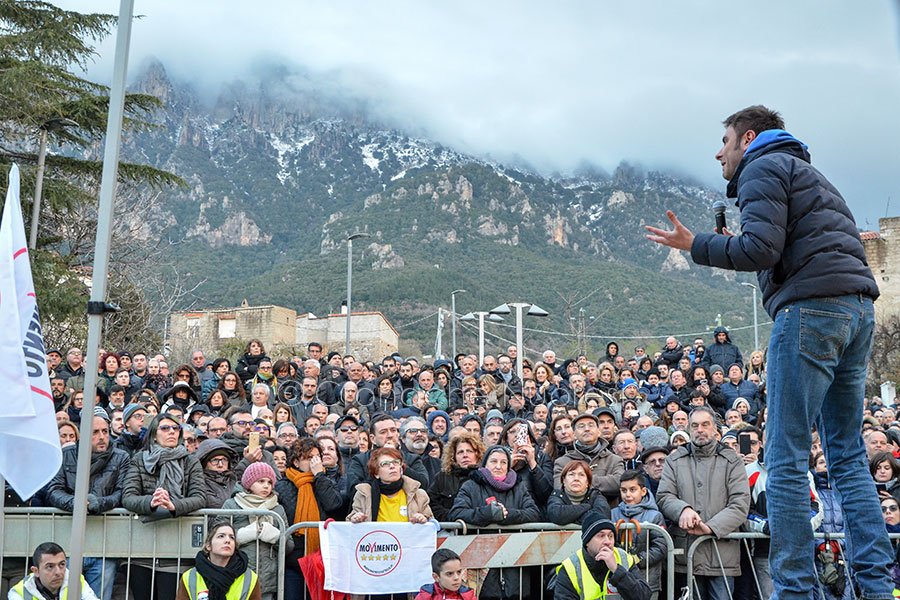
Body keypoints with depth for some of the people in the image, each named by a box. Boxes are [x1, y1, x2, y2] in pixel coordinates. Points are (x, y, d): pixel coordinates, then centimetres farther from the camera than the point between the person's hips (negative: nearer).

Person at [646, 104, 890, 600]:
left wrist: (694, 245, 0)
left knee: (786, 457, -7)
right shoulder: (808, 173, 31)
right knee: (848, 455, 10)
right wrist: (738, 246, 26)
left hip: (811, 307, -10)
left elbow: (760, 249, -12)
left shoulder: (763, 168, 2)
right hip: (858, 307, 10)